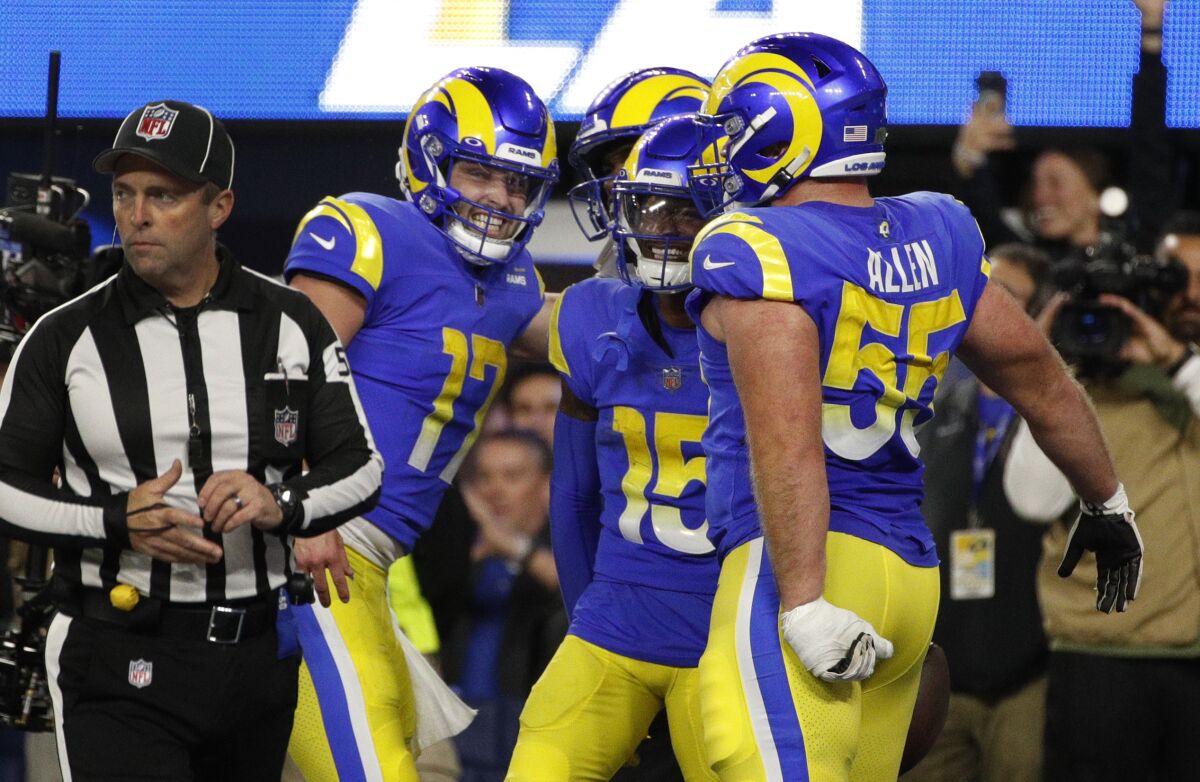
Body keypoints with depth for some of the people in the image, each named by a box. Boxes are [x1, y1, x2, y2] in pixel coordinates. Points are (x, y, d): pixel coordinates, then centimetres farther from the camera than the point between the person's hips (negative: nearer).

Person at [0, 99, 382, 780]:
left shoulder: (292, 325, 5)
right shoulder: (67, 338, 0)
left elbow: (360, 467, 7)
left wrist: (282, 505, -14)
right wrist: (118, 521, -15)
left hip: (258, 656, 3)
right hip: (118, 666, -3)